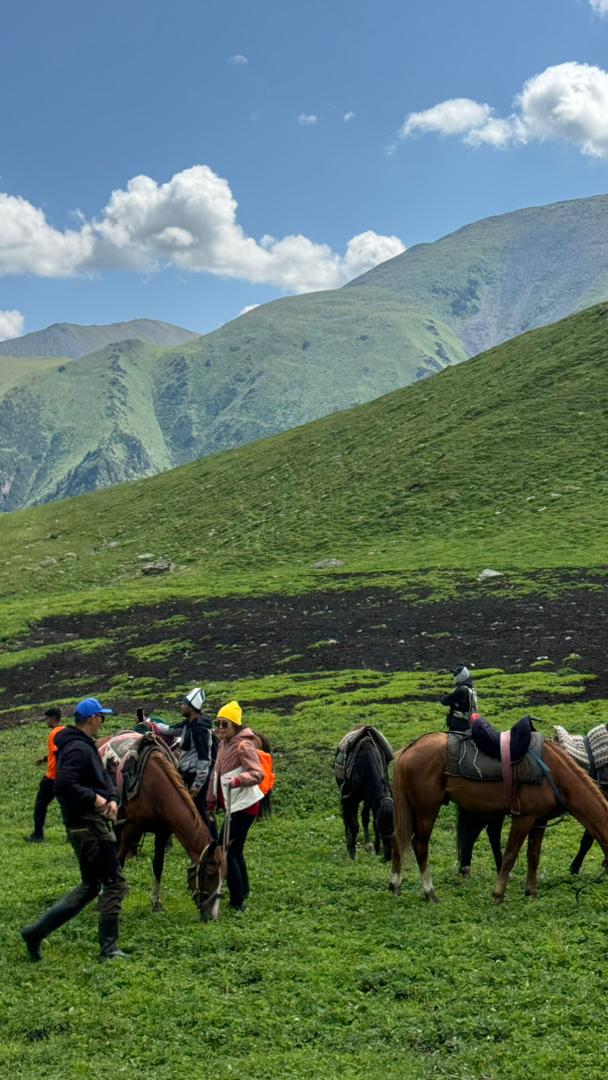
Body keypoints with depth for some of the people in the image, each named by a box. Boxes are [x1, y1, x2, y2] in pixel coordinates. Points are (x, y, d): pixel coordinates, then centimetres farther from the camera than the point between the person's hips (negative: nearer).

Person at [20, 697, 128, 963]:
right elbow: (63, 786, -29)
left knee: (90, 885, 17)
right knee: (115, 883, -1)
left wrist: (112, 798, 0)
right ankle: (108, 949, 8)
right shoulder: (78, 749, -18)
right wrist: (94, 798, -21)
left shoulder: (86, 746, 15)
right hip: (88, 825, -11)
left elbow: (103, 777, 18)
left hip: (89, 824, 11)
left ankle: (36, 931, 15)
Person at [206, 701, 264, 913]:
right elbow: (216, 775, 19)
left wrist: (238, 780, -40)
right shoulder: (224, 745, 12)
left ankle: (238, 901, -2)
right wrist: (211, 803, 21)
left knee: (226, 851, -8)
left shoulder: (243, 745, -16)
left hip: (244, 806, -9)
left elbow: (258, 773, -24)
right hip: (233, 806, 9)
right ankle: (243, 894, 31)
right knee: (234, 850, 18)